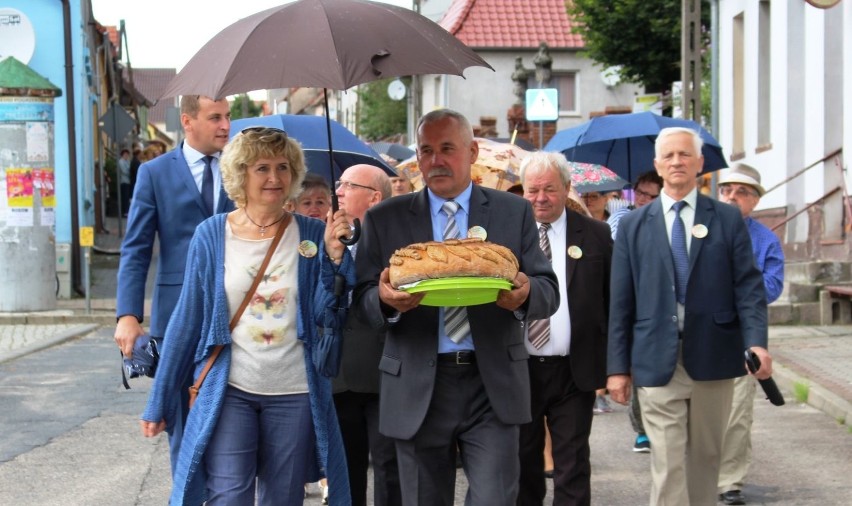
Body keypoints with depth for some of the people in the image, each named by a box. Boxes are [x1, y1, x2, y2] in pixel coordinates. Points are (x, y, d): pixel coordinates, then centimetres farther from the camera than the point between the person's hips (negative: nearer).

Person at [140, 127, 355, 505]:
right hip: (229, 391, -1)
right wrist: (160, 403, 2)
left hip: (294, 393, 1)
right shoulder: (211, 235, -1)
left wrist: (334, 253, -18)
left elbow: (324, 314, -5)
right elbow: (188, 319, 2)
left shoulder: (311, 235, 0)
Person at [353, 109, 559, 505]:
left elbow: (548, 293, 3)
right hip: (417, 388, 1)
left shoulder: (514, 212, 6)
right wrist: (385, 300, -21)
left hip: (493, 385, -1)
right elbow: (363, 299, 4)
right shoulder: (384, 219, 6)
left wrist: (525, 294, -21)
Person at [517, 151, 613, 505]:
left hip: (574, 371, -1)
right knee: (523, 464, 12)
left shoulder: (596, 235, 1)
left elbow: (612, 303, 4)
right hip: (518, 369, 1)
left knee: (572, 466, 3)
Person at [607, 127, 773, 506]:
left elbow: (749, 286, 1)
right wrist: (617, 366, 1)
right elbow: (620, 301, 6)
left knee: (705, 457, 10)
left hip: (713, 358, 1)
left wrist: (756, 341, -15)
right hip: (658, 361, -1)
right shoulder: (633, 226, 7)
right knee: (668, 464, -5)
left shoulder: (728, 219, 7)